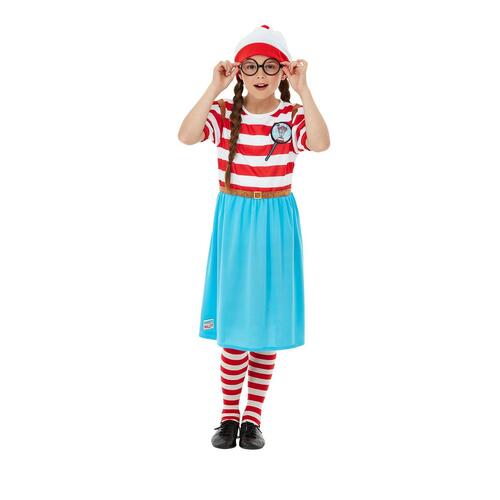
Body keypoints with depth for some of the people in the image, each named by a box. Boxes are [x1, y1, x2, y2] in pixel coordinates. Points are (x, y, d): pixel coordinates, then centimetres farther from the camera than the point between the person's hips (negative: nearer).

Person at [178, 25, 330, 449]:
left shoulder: (292, 116, -3)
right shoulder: (224, 113, -3)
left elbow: (321, 143, -24)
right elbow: (187, 136, -21)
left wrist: (303, 90, -26)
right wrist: (215, 88, -24)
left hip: (276, 225, 0)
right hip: (234, 223, 0)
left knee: (268, 317, 6)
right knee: (234, 319, 3)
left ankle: (253, 416, 19)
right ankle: (229, 416, 16)